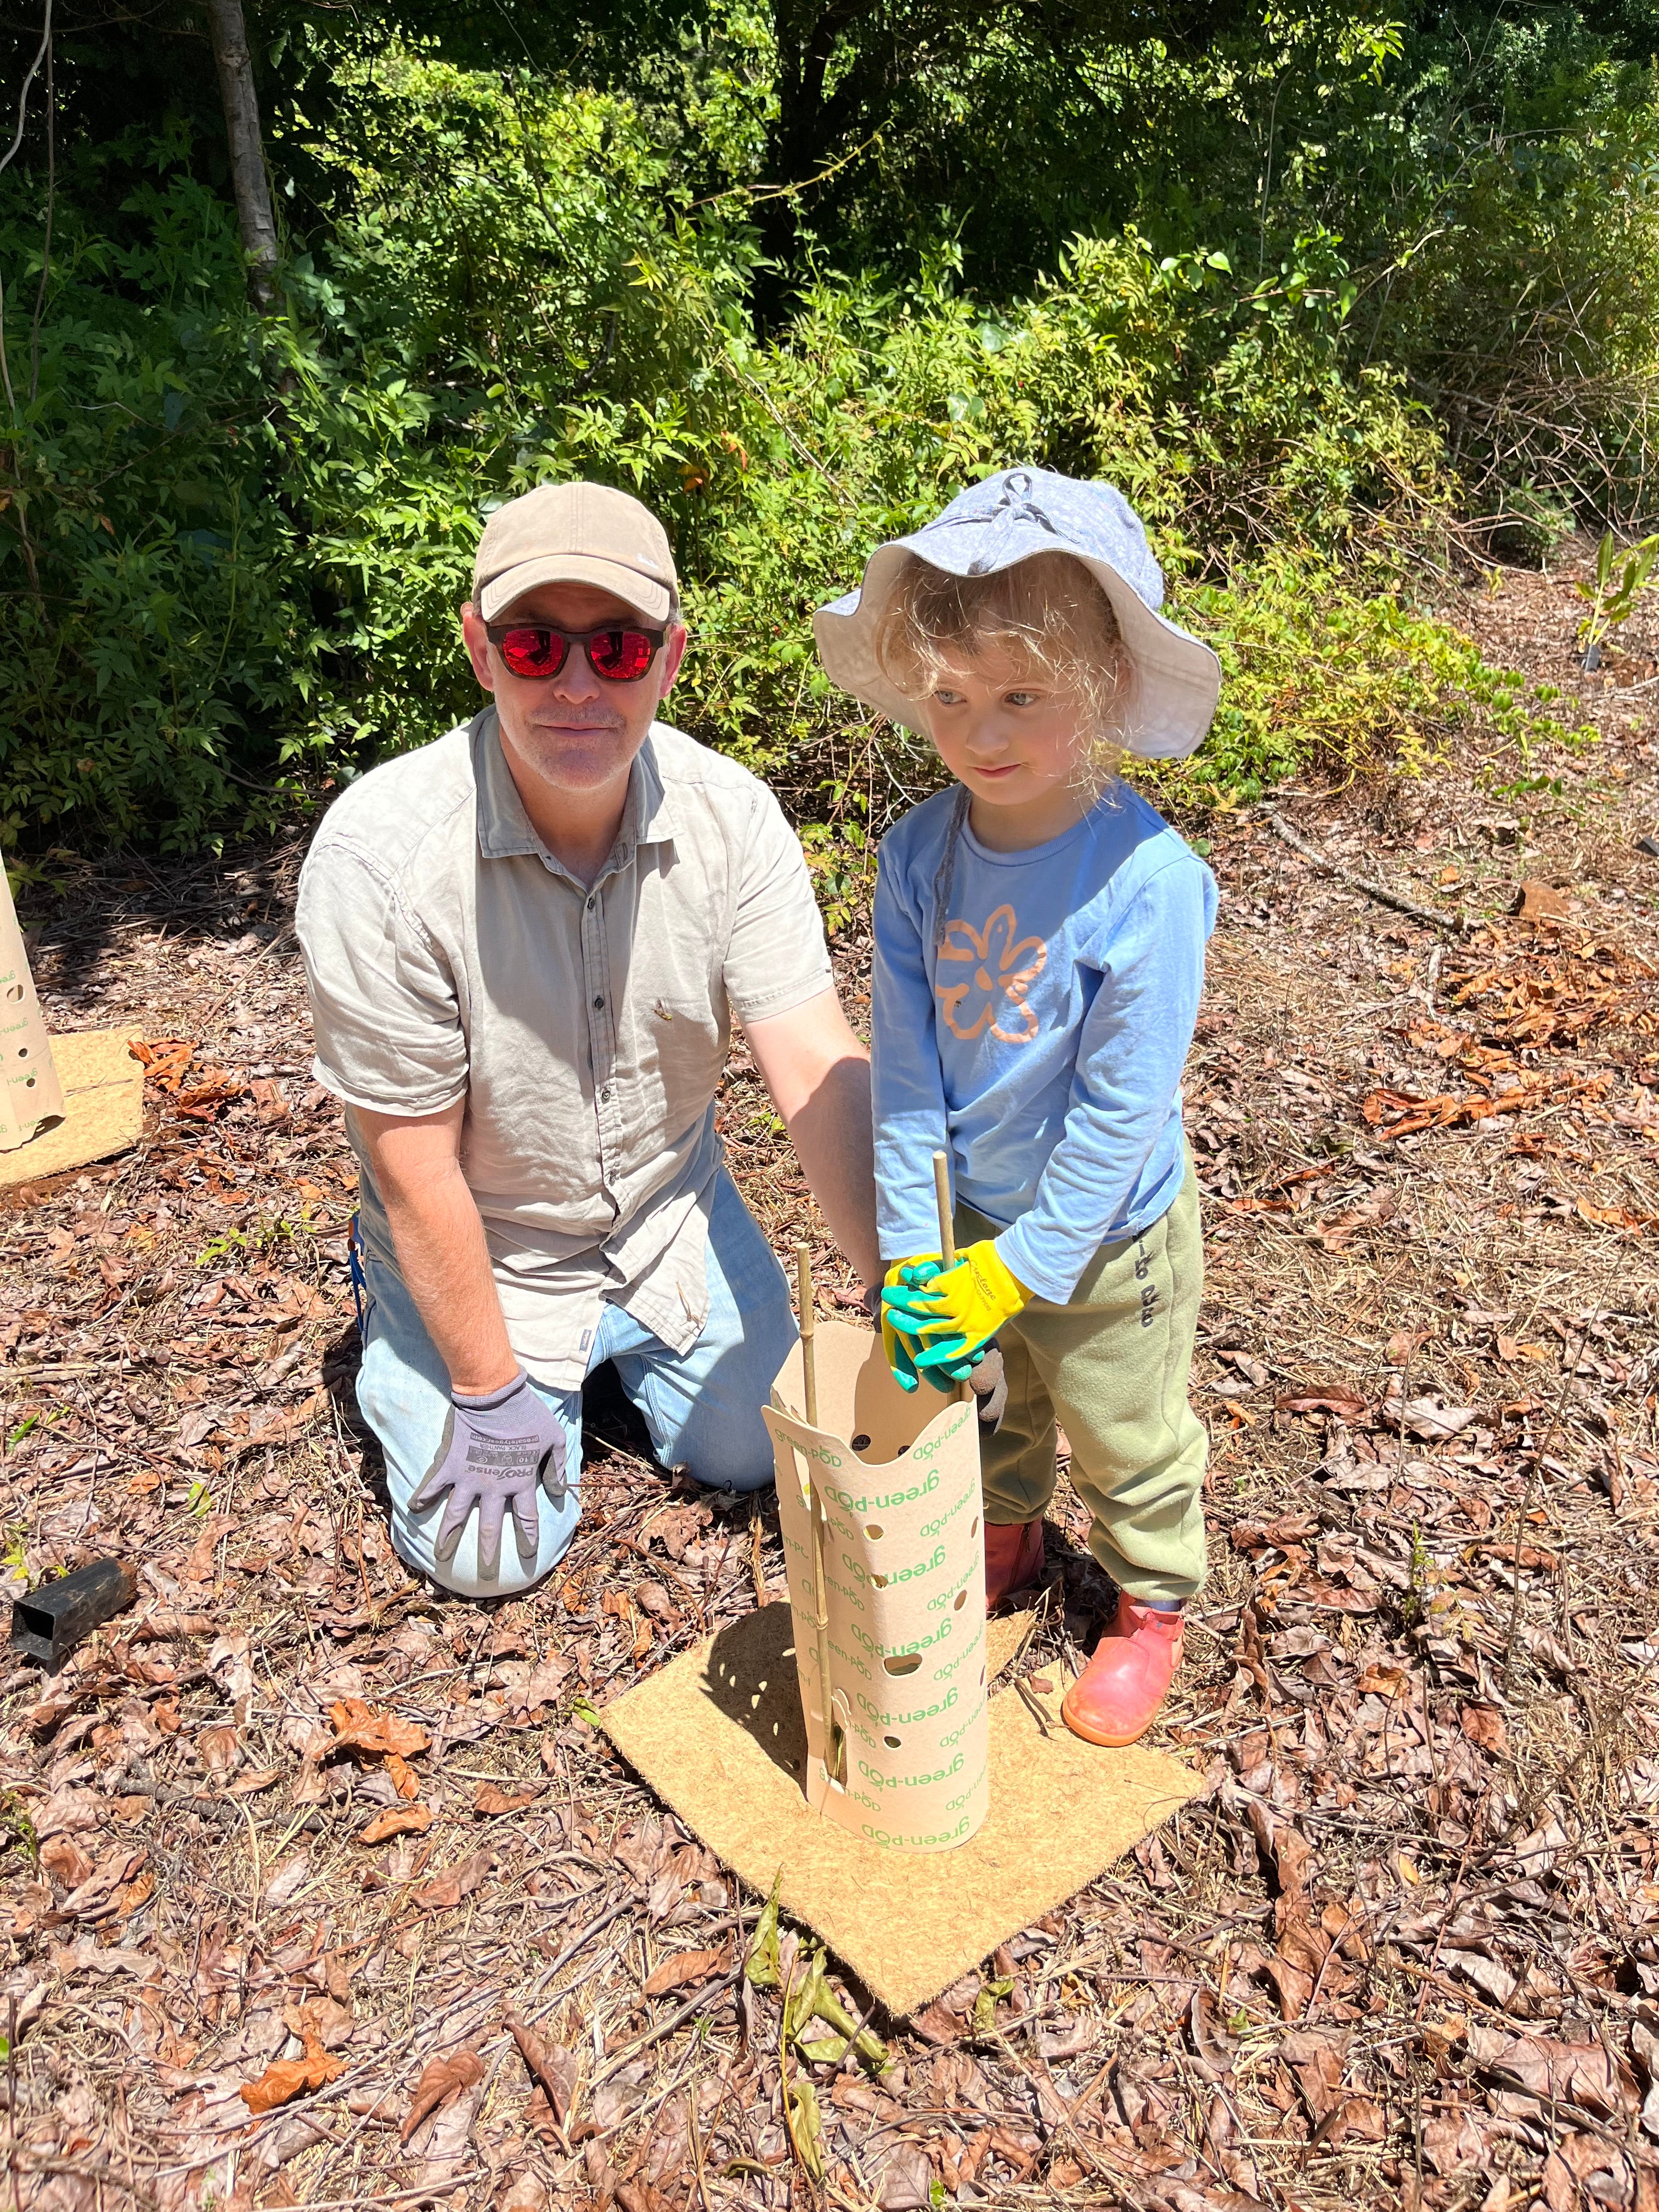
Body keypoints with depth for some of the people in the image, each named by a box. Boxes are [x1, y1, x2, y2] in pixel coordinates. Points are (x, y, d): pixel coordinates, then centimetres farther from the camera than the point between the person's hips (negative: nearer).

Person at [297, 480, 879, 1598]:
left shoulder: (731, 815, -19)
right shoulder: (381, 851, -30)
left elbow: (819, 1071, -24)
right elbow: (416, 1164, -23)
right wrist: (489, 1389, -15)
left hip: (671, 1215, 4)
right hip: (481, 1249, -3)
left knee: (752, 1451, 12)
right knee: (491, 1553, 2)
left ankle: (622, 1339, 39)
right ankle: (396, 1343, 29)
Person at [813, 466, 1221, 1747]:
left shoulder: (1147, 881, -29)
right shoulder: (920, 855, -15)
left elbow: (1121, 1112, -25)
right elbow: (904, 1068, -12)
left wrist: (1016, 1271, -22)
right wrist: (912, 1252, -15)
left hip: (1107, 1235, -4)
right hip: (971, 1213, 4)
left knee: (1129, 1443, 19)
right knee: (983, 1404, 28)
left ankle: (1153, 1607, 46)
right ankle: (1005, 1538, 57)